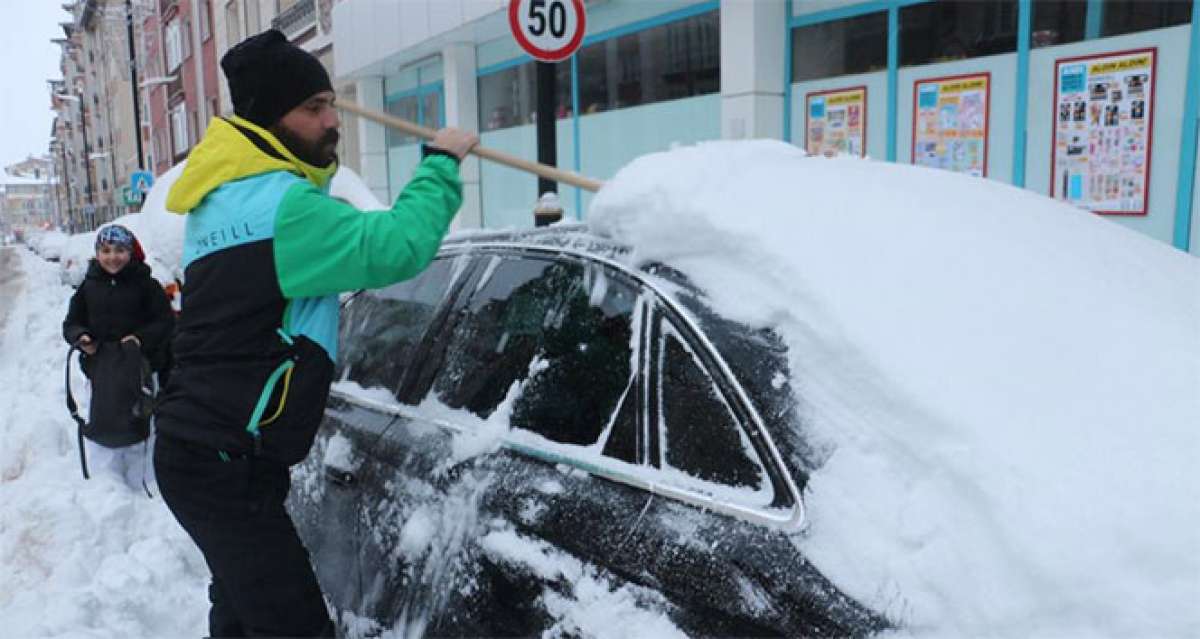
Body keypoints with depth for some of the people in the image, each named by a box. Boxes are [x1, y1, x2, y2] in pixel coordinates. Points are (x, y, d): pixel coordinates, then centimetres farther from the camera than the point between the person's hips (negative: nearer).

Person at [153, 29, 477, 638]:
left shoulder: (227, 195, 12)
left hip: (200, 446, 11)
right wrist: (441, 162, -12)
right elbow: (397, 247, -26)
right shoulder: (280, 202, -20)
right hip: (225, 464, -11)